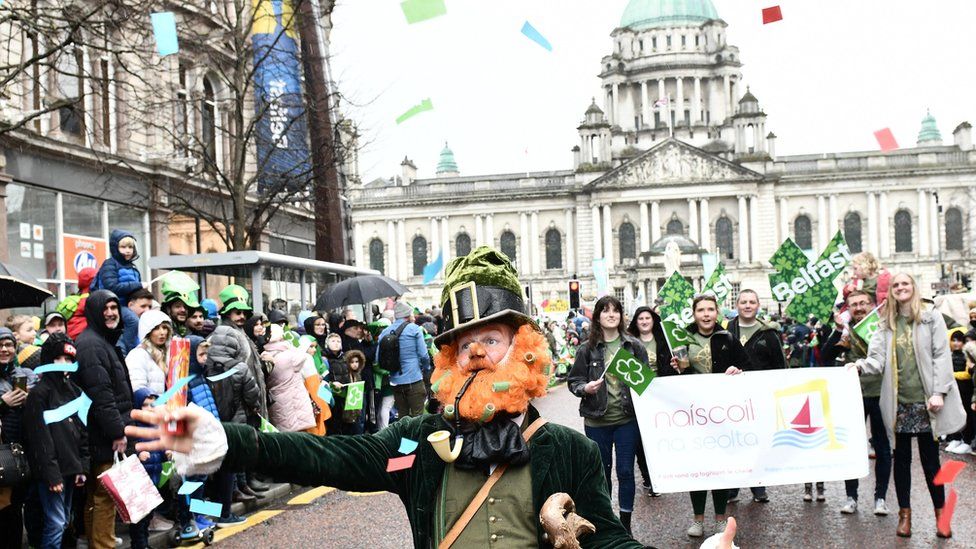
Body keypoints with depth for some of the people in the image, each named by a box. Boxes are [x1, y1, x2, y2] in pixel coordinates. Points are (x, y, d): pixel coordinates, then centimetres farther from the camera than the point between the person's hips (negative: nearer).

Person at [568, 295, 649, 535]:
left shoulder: (634, 346, 1)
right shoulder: (587, 349, -1)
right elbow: (573, 381, 2)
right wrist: (585, 388, -18)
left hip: (627, 419, 0)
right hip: (596, 421, 0)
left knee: (625, 471, 5)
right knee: (601, 471, 11)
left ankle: (625, 522, 17)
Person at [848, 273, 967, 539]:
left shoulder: (931, 318, 2)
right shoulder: (885, 325, 9)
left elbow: (941, 356, -4)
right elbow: (878, 359, 0)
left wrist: (939, 392, -12)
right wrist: (860, 365, -21)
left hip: (925, 400, -2)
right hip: (898, 402, 2)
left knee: (930, 457, 3)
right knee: (902, 457, 8)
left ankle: (940, 514, 16)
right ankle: (905, 514, 17)